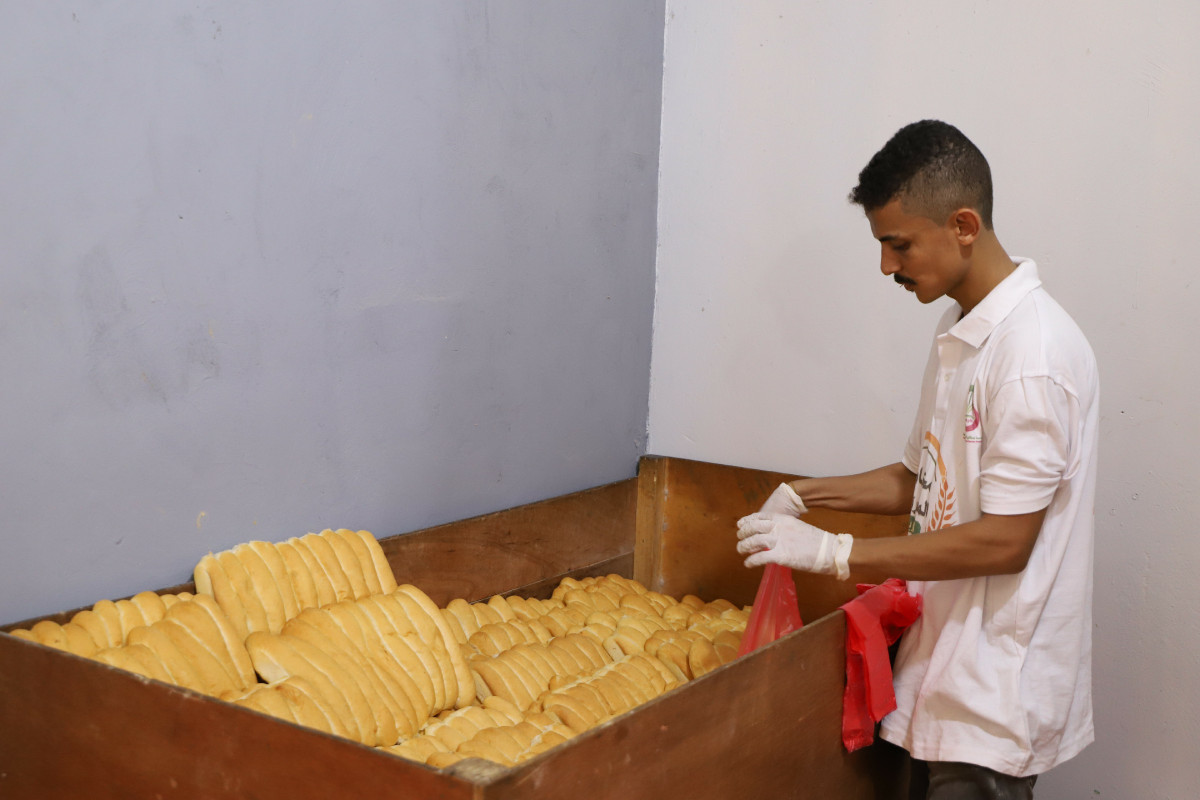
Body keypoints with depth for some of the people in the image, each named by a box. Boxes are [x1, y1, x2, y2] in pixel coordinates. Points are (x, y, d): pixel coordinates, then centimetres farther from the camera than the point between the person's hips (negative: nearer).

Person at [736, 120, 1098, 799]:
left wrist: (833, 552, -19)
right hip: (946, 660, 8)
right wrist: (804, 496, 5)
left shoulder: (1033, 352, -22)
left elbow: (1003, 540, -22)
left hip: (996, 691, -8)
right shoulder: (961, 330, 8)